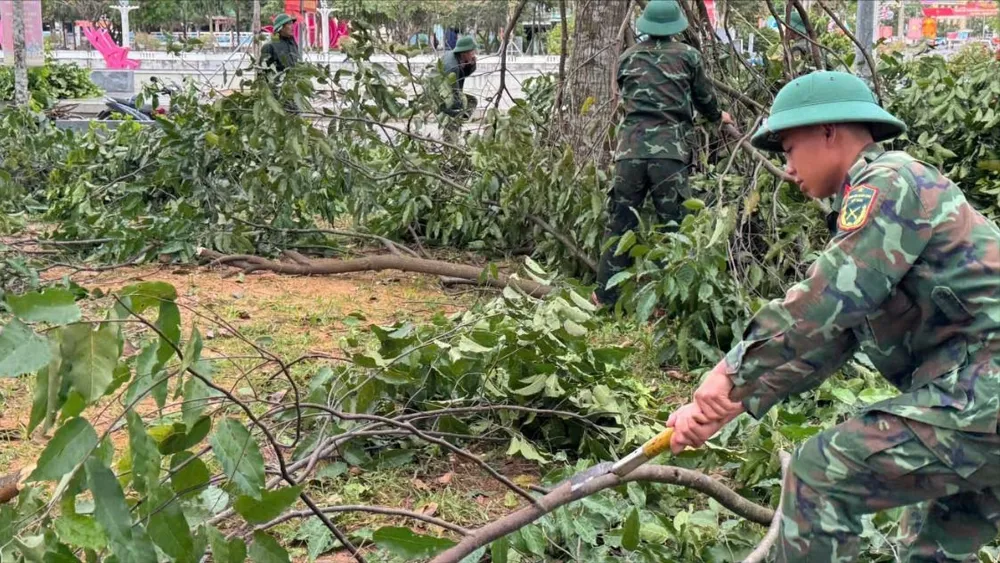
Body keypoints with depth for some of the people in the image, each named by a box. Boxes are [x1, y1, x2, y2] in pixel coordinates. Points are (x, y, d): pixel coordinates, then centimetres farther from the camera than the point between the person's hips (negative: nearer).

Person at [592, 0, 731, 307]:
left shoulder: (628, 57, 13)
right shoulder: (687, 55, 7)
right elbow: (705, 98, 19)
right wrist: (718, 116, 40)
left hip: (631, 148, 2)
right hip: (671, 150, -2)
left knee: (620, 222, 8)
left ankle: (606, 295, 11)